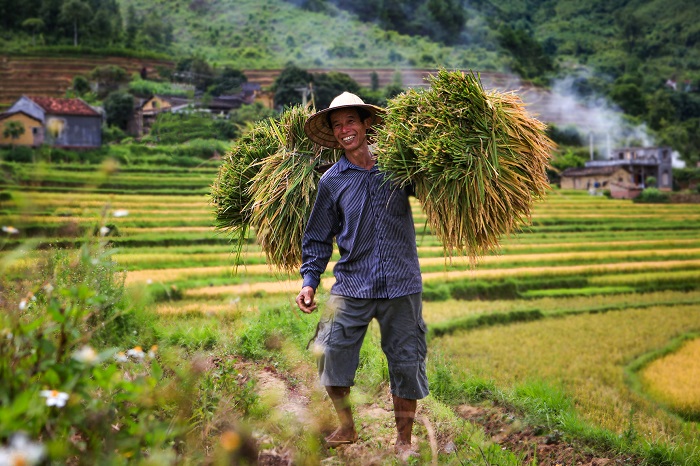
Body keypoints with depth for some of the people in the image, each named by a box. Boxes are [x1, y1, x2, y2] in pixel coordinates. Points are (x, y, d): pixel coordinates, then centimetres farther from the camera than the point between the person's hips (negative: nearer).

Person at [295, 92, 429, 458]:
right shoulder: (332, 181, 5)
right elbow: (318, 238, 11)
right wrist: (309, 281, 2)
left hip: (401, 286, 0)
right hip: (351, 286, 0)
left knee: (406, 362, 4)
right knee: (331, 356, -1)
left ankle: (404, 439, 22)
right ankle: (346, 428, 24)